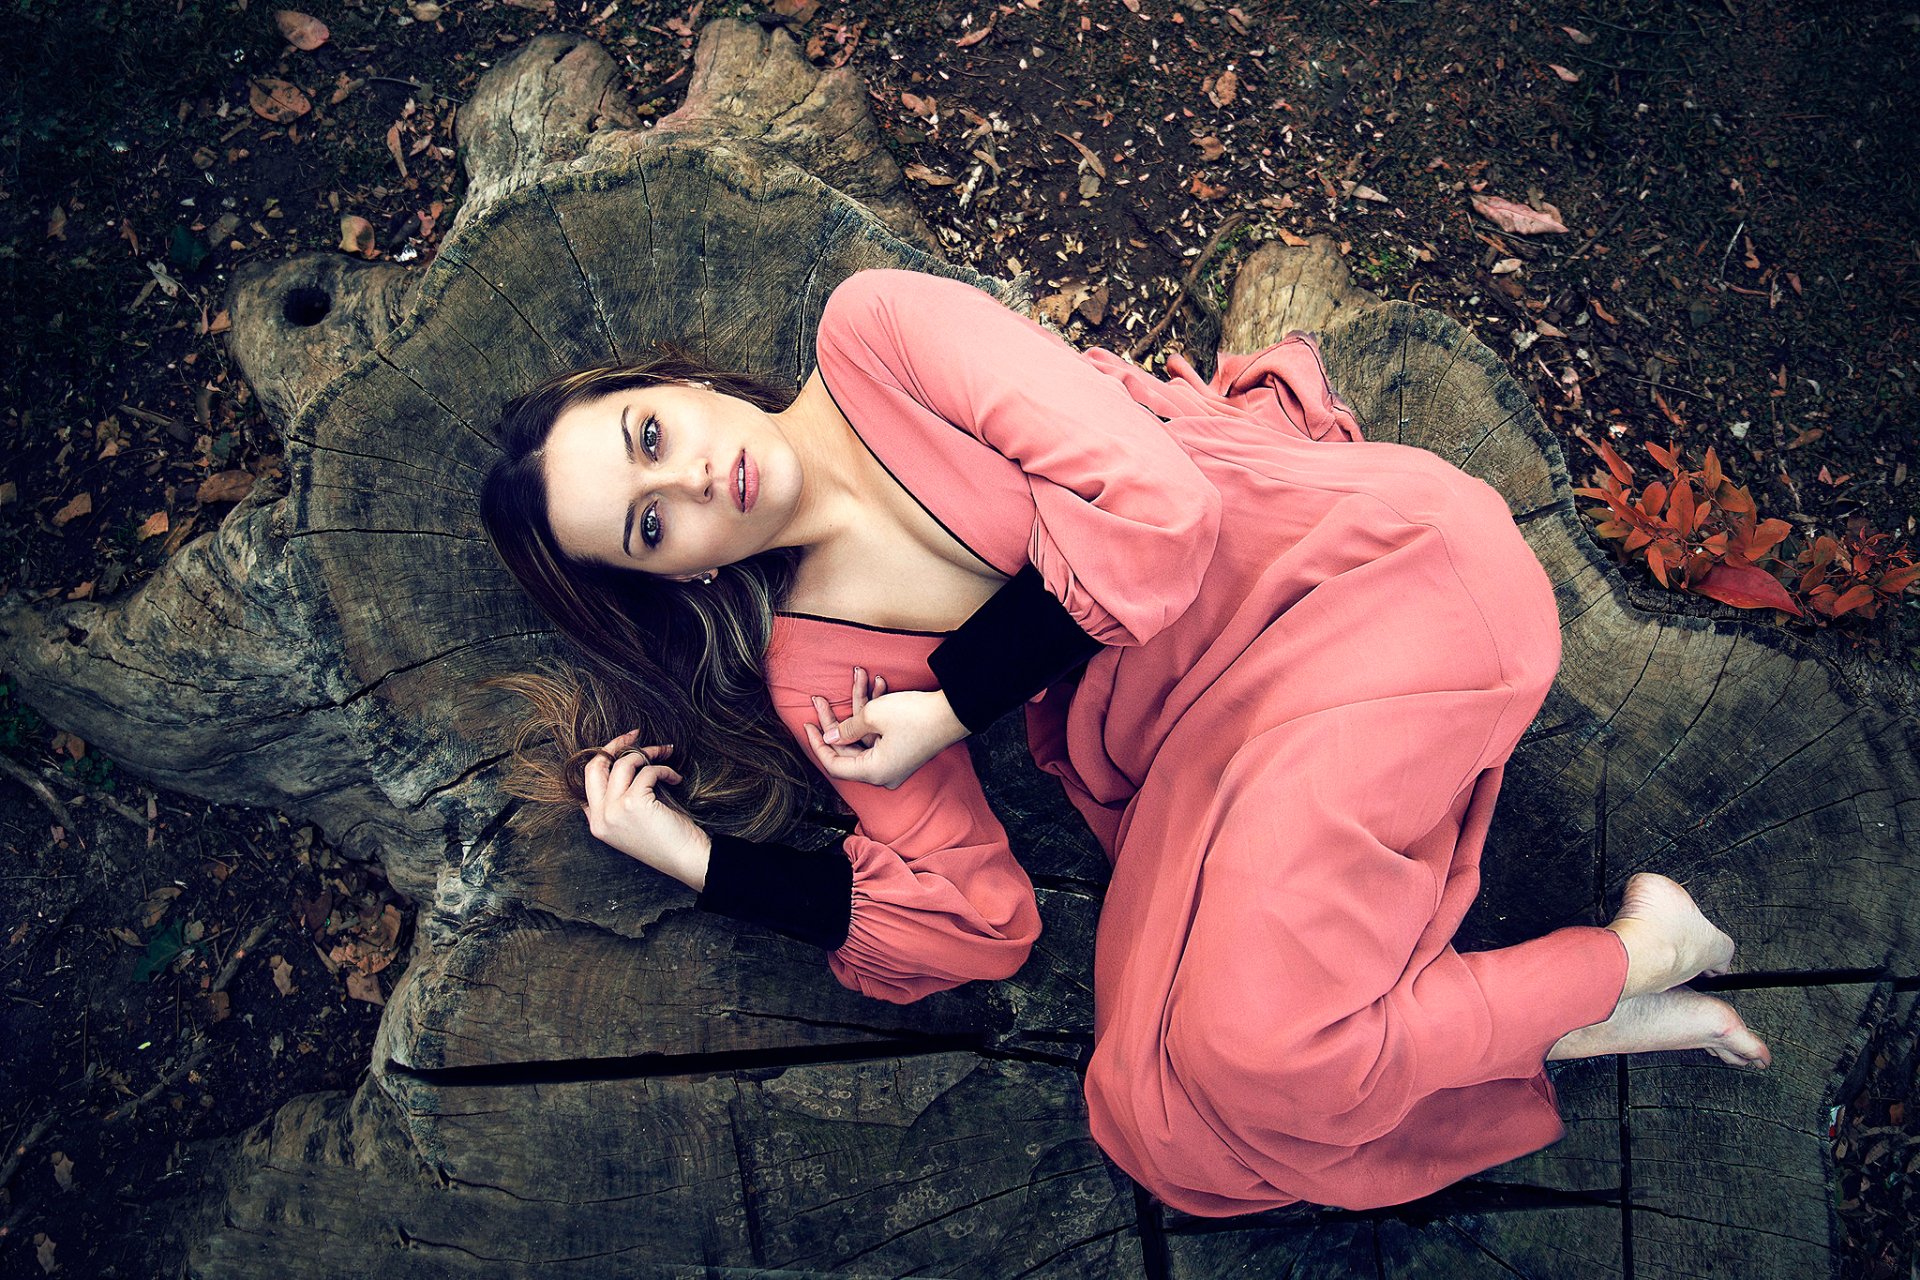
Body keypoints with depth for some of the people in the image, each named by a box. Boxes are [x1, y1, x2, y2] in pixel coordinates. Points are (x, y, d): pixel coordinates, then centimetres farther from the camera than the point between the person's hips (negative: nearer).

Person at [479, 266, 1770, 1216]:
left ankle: (1634, 950, -1)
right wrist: (692, 855, 0)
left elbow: (1150, 507, -16)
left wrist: (944, 707, -8)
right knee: (1170, 1124, -14)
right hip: (1202, 751, 5)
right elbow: (979, 916, 1)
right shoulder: (811, 668, 3)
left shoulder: (873, 333, -7)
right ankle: (1587, 1009, 1)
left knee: (1256, 1048, -24)